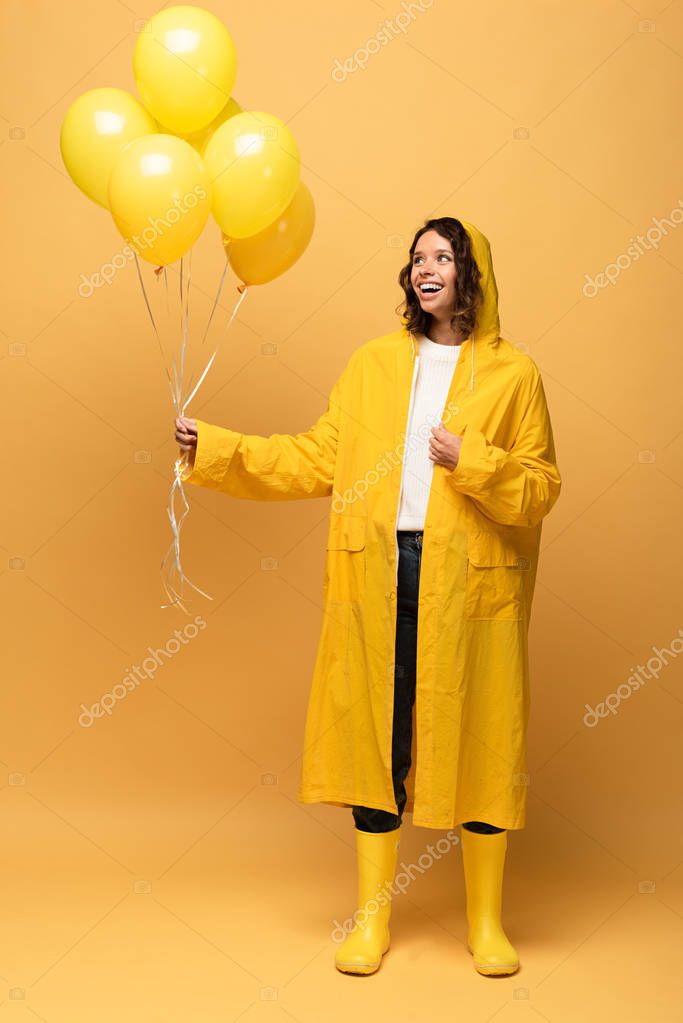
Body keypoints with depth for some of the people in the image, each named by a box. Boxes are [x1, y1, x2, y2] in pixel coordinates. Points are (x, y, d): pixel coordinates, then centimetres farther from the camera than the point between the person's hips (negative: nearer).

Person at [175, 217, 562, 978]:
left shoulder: (513, 373, 5)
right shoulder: (371, 364, 12)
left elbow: (542, 487, 2)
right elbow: (317, 460, 9)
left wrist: (474, 463, -14)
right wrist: (214, 447, 3)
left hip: (470, 581, -2)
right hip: (379, 574, 2)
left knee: (477, 741, 3)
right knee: (377, 735, 5)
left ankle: (486, 921, 19)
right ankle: (372, 916, 19)